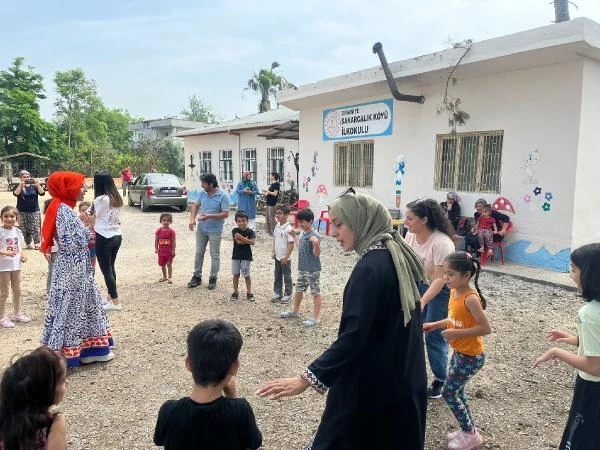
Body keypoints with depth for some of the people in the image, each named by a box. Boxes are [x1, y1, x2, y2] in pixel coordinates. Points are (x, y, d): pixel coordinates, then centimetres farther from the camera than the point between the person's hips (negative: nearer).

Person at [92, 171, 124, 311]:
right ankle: (111, 297, 27)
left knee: (106, 270, 1)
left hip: (105, 238, -8)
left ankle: (115, 302, 5)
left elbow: (94, 218, -5)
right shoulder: (117, 198, 6)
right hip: (117, 236, 8)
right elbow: (108, 217, 9)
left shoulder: (100, 199, -15)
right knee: (111, 268, 18)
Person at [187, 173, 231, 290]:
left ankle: (213, 278, 18)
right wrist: (192, 219, -3)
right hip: (201, 229, 6)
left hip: (215, 231, -5)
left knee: (215, 255, 5)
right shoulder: (203, 193, 0)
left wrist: (209, 216, -26)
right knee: (199, 253, 13)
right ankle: (197, 276, 25)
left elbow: (225, 214, -19)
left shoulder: (223, 196, -17)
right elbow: (196, 205, 11)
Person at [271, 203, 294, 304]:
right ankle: (277, 293, 28)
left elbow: (291, 244, -19)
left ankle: (288, 294, 20)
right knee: (277, 276, 16)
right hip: (277, 257, 7)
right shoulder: (277, 226, 3)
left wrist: (286, 257, -18)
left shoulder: (288, 229, -20)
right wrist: (273, 252, 8)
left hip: (285, 258, -7)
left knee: (287, 277, 7)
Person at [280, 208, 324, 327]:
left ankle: (315, 317, 9)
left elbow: (317, 254, -21)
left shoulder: (314, 236, -18)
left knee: (315, 292, 2)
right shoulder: (303, 234, 7)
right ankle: (294, 311, 38)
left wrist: (316, 243, -39)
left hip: (313, 270, -9)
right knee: (298, 290, 21)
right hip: (302, 269, 9)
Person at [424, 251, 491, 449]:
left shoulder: (470, 298, -27)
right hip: (459, 352, 9)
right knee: (457, 391, 18)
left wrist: (456, 333, -26)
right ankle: (469, 430, 36)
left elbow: (486, 328, -26)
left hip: (471, 356, -8)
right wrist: (434, 325, 3)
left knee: (448, 393, 2)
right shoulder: (454, 292, 0)